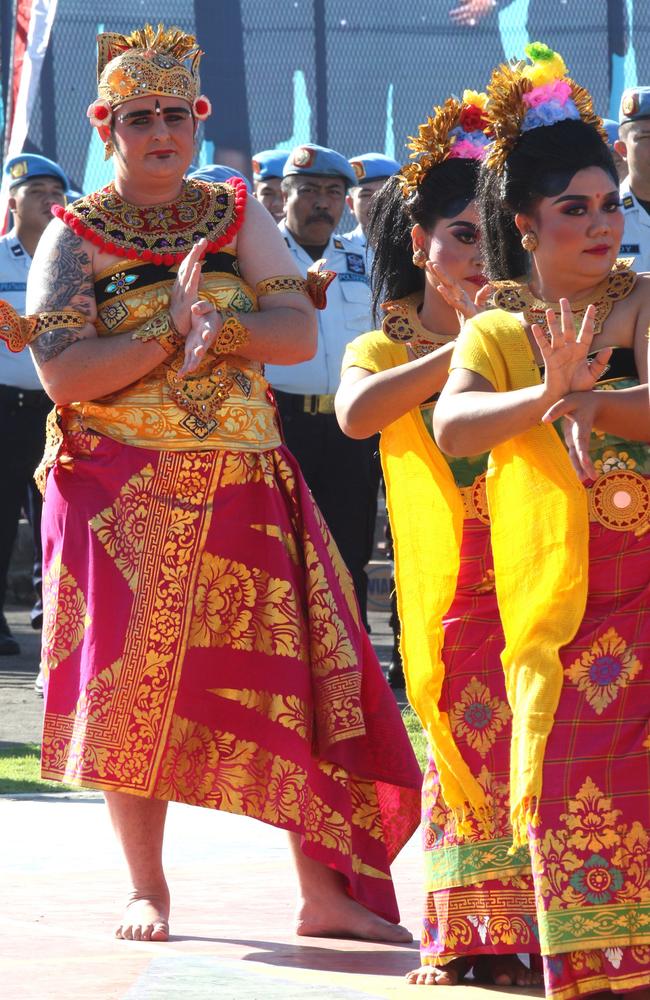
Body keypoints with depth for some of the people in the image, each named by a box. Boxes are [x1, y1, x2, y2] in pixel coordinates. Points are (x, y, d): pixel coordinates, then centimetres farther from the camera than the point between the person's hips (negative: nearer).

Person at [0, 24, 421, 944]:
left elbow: (300, 332, 0)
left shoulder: (239, 218, 10)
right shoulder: (74, 237, 1)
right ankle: (147, 891, 10)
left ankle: (326, 891, 0)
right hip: (121, 490, -2)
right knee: (136, 690, -2)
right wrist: (175, 328, -16)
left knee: (288, 678, -3)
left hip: (245, 486, 2)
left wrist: (219, 327, -18)